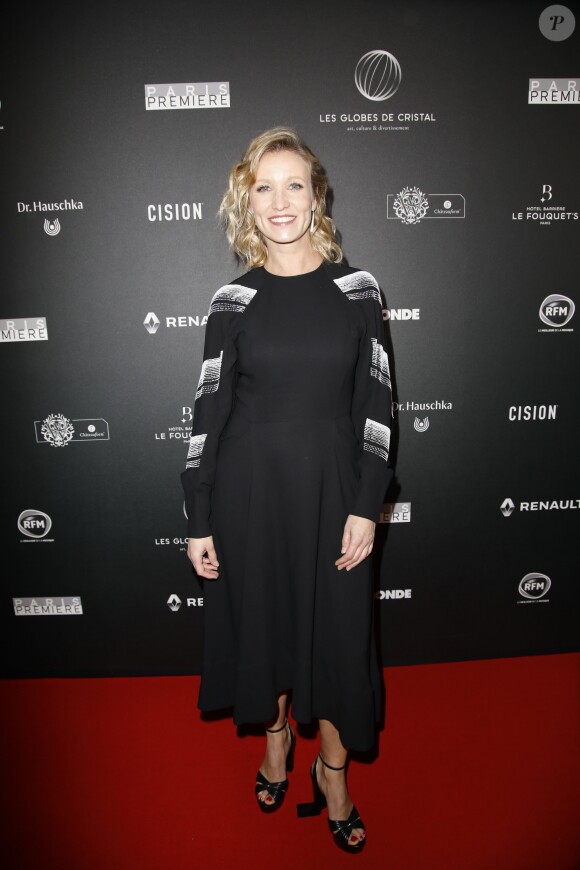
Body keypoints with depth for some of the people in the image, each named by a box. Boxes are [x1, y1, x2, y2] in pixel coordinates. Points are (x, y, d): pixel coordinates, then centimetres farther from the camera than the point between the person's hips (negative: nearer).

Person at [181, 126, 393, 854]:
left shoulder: (356, 290, -1)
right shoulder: (233, 302, -2)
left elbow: (376, 404, -2)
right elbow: (208, 413, -2)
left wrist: (367, 507, -7)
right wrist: (197, 522, -2)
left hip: (332, 486, 0)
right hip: (250, 488, 0)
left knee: (337, 627, 10)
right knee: (263, 618, 15)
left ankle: (333, 767, 35)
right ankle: (276, 735, 44)